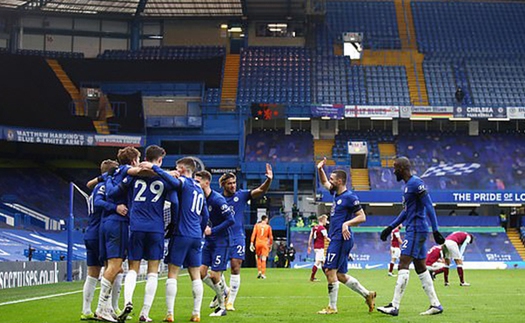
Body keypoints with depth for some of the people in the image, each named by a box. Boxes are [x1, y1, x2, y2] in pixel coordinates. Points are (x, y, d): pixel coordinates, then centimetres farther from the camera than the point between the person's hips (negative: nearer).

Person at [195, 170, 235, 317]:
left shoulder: (217, 200, -19)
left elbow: (231, 220, -20)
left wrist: (213, 231, -21)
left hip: (221, 241, -7)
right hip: (208, 240, 7)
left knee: (214, 275, -7)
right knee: (201, 272, 2)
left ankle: (222, 307, 11)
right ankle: (222, 292, 25)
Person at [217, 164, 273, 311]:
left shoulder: (241, 195, 0)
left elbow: (260, 191, -10)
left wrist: (269, 180, -28)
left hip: (237, 238, -1)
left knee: (235, 269, -5)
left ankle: (230, 301, 3)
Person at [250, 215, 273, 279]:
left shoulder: (257, 225, 5)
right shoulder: (268, 227, 3)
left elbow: (253, 234, -1)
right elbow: (270, 237, 4)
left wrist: (251, 243, -1)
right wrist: (270, 245, 14)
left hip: (258, 243, 1)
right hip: (265, 243, -1)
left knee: (258, 257, 16)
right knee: (263, 259, -1)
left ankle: (259, 271, 2)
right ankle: (263, 274, -4)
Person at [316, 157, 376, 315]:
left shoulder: (349, 197, -11)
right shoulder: (337, 193, 14)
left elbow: (362, 217, -12)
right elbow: (324, 183, 32)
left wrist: (347, 223, -24)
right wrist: (320, 169, 17)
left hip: (341, 239, -9)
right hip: (335, 239, 9)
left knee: (330, 271, -9)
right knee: (340, 274, 11)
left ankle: (332, 307, -2)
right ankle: (368, 295, 19)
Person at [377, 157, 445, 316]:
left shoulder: (416, 183, -13)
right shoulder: (407, 185, 18)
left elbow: (429, 207, -18)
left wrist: (435, 230, -22)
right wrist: (390, 228, 26)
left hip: (416, 230, -10)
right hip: (413, 230, 10)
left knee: (403, 266, -12)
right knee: (421, 268, 11)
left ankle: (394, 306, -13)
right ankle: (435, 304, 14)